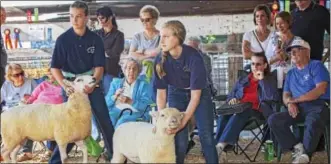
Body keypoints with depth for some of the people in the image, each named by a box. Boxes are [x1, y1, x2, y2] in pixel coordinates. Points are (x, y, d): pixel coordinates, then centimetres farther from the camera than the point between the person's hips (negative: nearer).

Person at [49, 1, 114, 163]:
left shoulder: (95, 39, -7)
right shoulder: (63, 39, -9)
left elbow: (99, 66, -5)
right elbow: (55, 67, -8)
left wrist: (93, 83, -23)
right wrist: (64, 86, -22)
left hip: (90, 82, 1)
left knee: (104, 119, -2)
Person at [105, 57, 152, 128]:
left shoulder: (143, 85, 13)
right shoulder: (116, 82, 21)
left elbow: (145, 105, -2)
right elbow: (107, 102, 12)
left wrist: (130, 102, -16)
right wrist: (115, 96, -9)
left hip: (133, 113, -2)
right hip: (116, 111, 2)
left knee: (121, 122, -35)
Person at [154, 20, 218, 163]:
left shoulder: (194, 57, -32)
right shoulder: (161, 60, -21)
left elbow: (195, 95, -30)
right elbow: (161, 92, -12)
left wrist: (183, 122, -36)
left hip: (199, 94, -2)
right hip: (176, 94, 2)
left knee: (206, 137, -9)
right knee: (179, 140, -5)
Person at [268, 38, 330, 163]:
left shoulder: (316, 65, 4)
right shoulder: (291, 73, 23)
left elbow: (320, 89, -10)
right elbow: (285, 95, 18)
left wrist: (296, 99, -11)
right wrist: (290, 103, -9)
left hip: (319, 106, -6)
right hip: (299, 109, 6)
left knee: (313, 122, -41)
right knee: (273, 120, -18)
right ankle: (297, 147, -22)